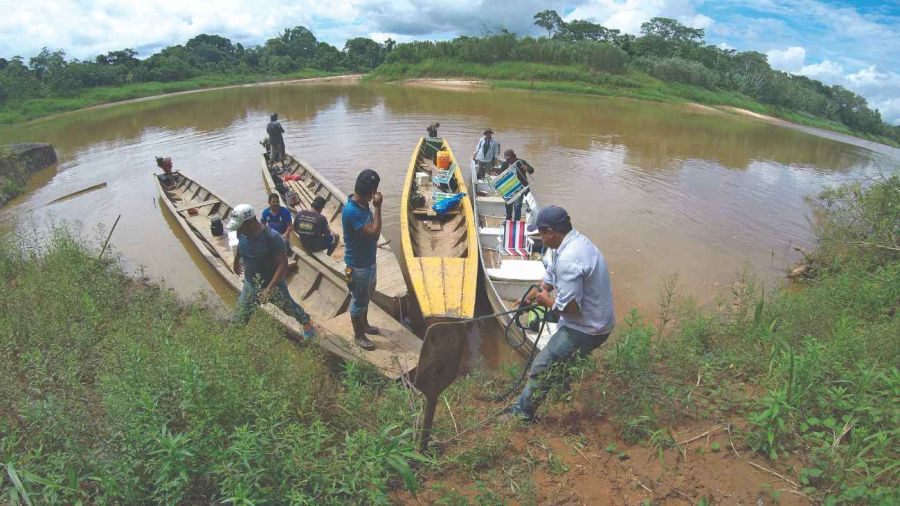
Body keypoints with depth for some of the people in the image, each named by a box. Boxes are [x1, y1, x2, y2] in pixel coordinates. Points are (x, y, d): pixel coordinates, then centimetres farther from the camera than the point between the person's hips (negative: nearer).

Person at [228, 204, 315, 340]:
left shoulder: (272, 237, -32)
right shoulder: (242, 232, -13)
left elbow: (283, 265, -29)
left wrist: (270, 288, -35)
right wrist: (236, 261, 29)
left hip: (273, 284, -4)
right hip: (250, 284, 4)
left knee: (289, 306, 20)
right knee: (239, 318, 7)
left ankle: (307, 322, 47)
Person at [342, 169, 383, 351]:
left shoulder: (362, 204, -1)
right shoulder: (351, 211, -31)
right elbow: (374, 233, -33)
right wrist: (378, 207, -29)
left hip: (369, 260, 9)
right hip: (358, 265, -9)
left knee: (366, 297, 27)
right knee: (358, 301, 10)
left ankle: (364, 324, 48)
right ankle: (358, 335, 29)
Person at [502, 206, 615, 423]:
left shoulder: (568, 260, -30)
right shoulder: (578, 240, 4)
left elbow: (569, 306, -28)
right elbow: (549, 277, 14)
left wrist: (547, 301, -9)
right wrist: (528, 298, 13)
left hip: (586, 329, -10)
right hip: (600, 321, 10)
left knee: (542, 366, -2)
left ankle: (522, 411, 12)